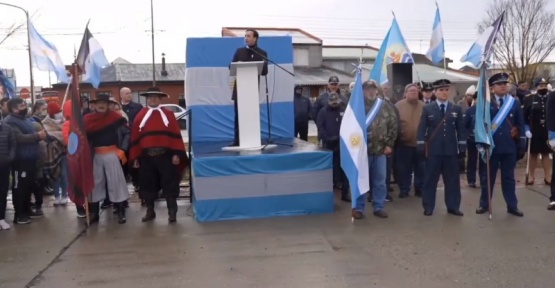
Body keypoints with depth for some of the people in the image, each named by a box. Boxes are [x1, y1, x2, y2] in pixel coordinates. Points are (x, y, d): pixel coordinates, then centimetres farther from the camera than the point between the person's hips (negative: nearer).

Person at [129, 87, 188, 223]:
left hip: (166, 155, -2)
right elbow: (135, 138, 7)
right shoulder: (140, 116, 10)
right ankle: (150, 211, 25)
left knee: (170, 184, 1)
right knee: (148, 185, 10)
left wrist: (176, 154, -9)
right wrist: (135, 157, 3)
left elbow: (176, 135, -1)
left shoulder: (168, 114, 4)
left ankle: (172, 212, 10)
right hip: (146, 156, 2)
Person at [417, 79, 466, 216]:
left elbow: (461, 129, 8)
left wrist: (462, 146, 1)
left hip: (450, 149, 2)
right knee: (430, 179, 3)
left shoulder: (456, 109, 8)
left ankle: (453, 207, 18)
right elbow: (422, 129, 0)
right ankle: (428, 207, 12)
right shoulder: (427, 109, 2)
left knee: (452, 179, 7)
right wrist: (421, 146, -7)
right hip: (433, 149, -2)